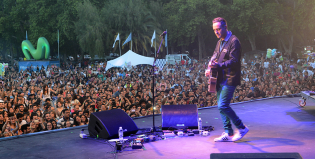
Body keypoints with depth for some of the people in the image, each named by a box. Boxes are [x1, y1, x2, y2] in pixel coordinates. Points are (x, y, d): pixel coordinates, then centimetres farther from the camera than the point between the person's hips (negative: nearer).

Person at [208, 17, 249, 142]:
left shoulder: (234, 41, -11)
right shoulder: (220, 42, 17)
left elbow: (234, 61, -19)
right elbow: (215, 55, 24)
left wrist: (219, 65, -29)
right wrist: (211, 66, 4)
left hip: (230, 79, -9)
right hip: (221, 79, 9)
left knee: (223, 106, -13)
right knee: (221, 106, 10)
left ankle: (242, 128, 2)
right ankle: (228, 133, 18)